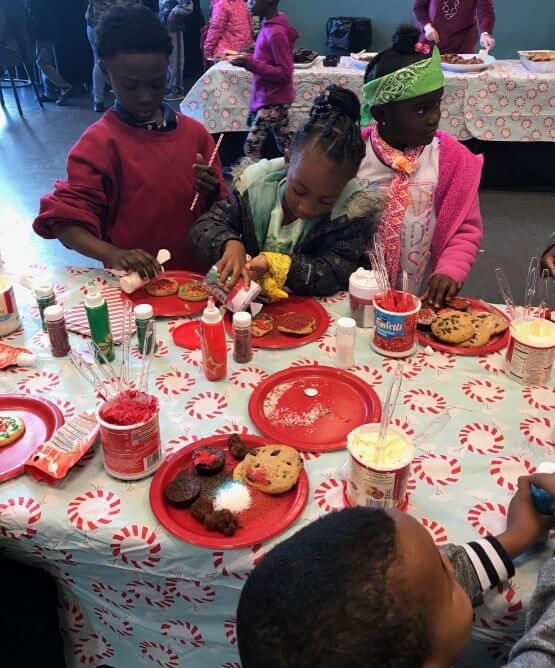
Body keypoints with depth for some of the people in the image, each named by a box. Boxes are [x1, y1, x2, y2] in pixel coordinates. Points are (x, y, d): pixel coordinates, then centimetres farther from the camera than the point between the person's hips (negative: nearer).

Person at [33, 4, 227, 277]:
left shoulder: (194, 132, 4)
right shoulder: (98, 143, -6)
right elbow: (65, 222, -9)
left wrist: (211, 195, -10)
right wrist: (112, 254, -27)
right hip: (134, 285, -2)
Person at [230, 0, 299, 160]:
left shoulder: (276, 33, -21)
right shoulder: (269, 26, 7)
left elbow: (285, 73, -21)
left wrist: (250, 64, -23)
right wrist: (247, 57, 5)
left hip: (272, 101, -9)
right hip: (276, 99, 9)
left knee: (251, 148, -6)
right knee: (285, 148, 15)